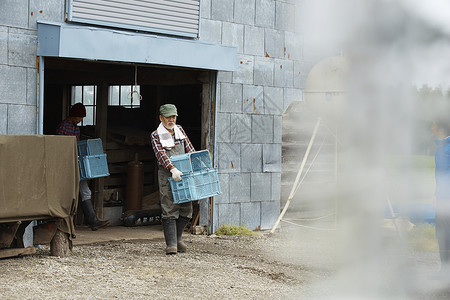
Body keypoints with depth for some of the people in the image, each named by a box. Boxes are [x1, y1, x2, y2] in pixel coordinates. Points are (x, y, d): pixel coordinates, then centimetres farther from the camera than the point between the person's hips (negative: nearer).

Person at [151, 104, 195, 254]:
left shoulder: (179, 130, 13)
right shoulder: (156, 135, -3)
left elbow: (189, 148, 15)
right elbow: (161, 155, -16)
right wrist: (173, 169, -30)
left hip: (183, 173, 5)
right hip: (167, 175, -5)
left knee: (186, 208, 6)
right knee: (169, 209, -10)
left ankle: (177, 238, 22)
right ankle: (171, 244, -9)